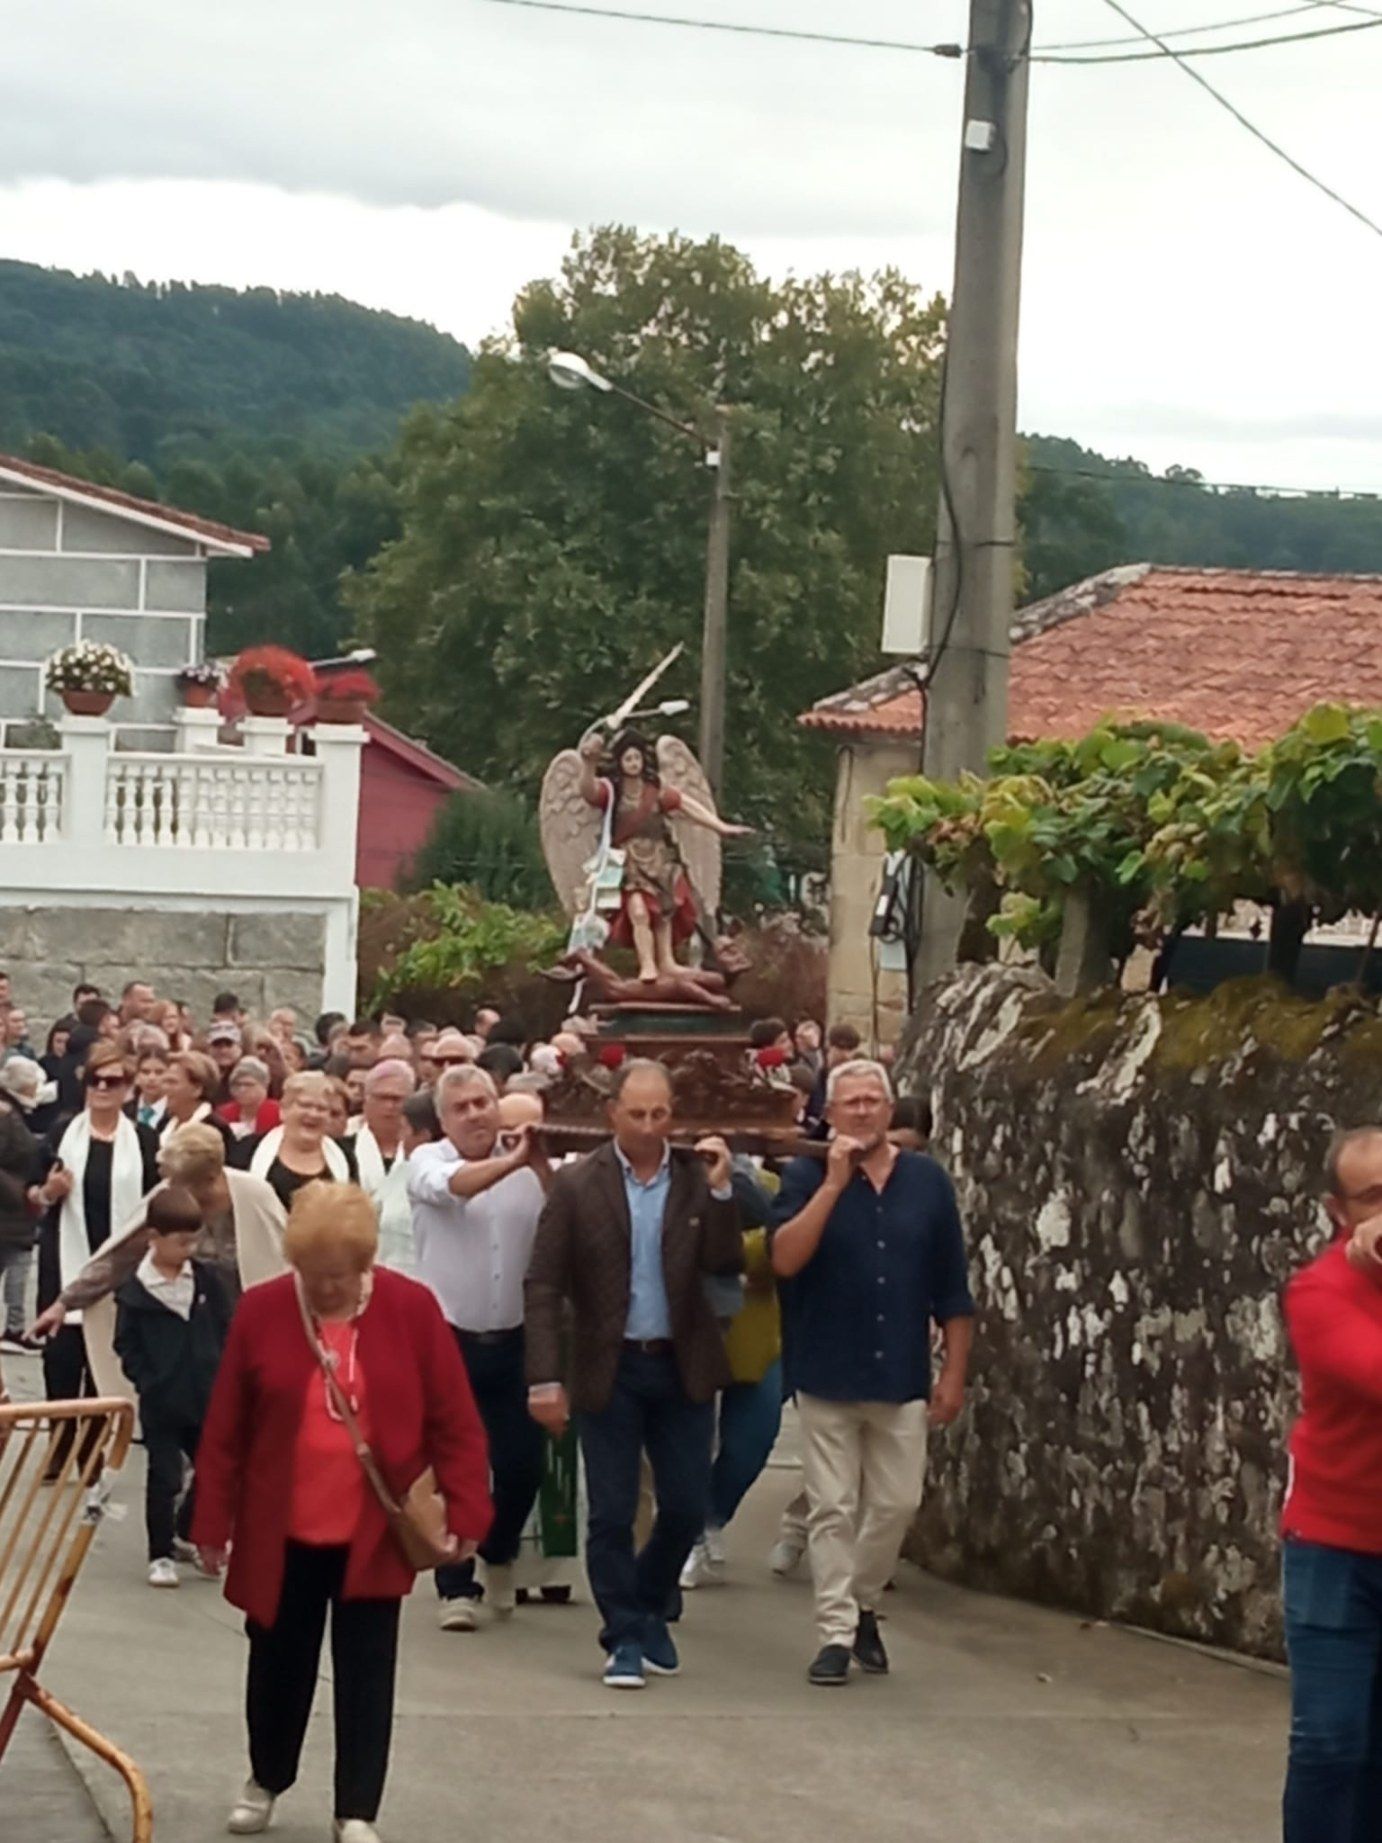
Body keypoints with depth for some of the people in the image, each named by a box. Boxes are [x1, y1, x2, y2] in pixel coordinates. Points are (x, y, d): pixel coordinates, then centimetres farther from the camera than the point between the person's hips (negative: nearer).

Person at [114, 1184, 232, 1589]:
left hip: (206, 1398, 4)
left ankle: (189, 1532, 31)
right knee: (164, 1479, 1)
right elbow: (126, 1346, -5)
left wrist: (222, 1371, 1)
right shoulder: (135, 1290, -10)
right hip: (161, 1403, -4)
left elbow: (226, 1328, 8)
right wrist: (149, 1382, -11)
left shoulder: (205, 1278, 1)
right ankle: (161, 1555, 11)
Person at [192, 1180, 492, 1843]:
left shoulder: (412, 1308, -8)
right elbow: (225, 1429, -1)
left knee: (365, 1673, 3)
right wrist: (213, 1522, 1)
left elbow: (454, 1421, -4)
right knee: (280, 1661, 15)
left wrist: (465, 1510, -9)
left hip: (375, 1532, -1)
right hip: (281, 1530, 1)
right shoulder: (260, 1310, -7)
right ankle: (266, 1780, 37)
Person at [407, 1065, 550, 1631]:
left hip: (512, 1340, 2)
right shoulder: (427, 1161, -4)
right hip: (447, 1339, -2)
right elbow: (451, 1186, -27)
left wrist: (540, 1165, -19)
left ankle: (498, 1553, 34)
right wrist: (510, 1162, -38)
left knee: (522, 1465, 6)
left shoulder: (528, 1168, 2)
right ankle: (456, 1588, 11)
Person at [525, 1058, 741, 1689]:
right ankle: (625, 1639, 13)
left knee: (686, 1507, 6)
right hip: (608, 1370, -2)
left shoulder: (697, 1177, 2)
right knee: (612, 1514, 1)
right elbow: (543, 1286, -6)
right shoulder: (577, 1185, -5)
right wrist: (544, 1379, -13)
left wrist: (720, 1191, -16)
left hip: (682, 1368, 2)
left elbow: (726, 1265, -5)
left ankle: (648, 1610, 29)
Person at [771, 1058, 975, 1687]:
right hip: (827, 1376, -2)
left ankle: (863, 1605, 29)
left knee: (896, 1504, 7)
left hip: (901, 1378, 2)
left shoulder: (926, 1180, 4)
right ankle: (836, 1632, 5)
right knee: (832, 1510, 0)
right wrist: (834, 1181, -21)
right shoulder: (806, 1177, -2)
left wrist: (953, 1372, 4)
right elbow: (785, 1259, -18)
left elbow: (951, 1290, 7)